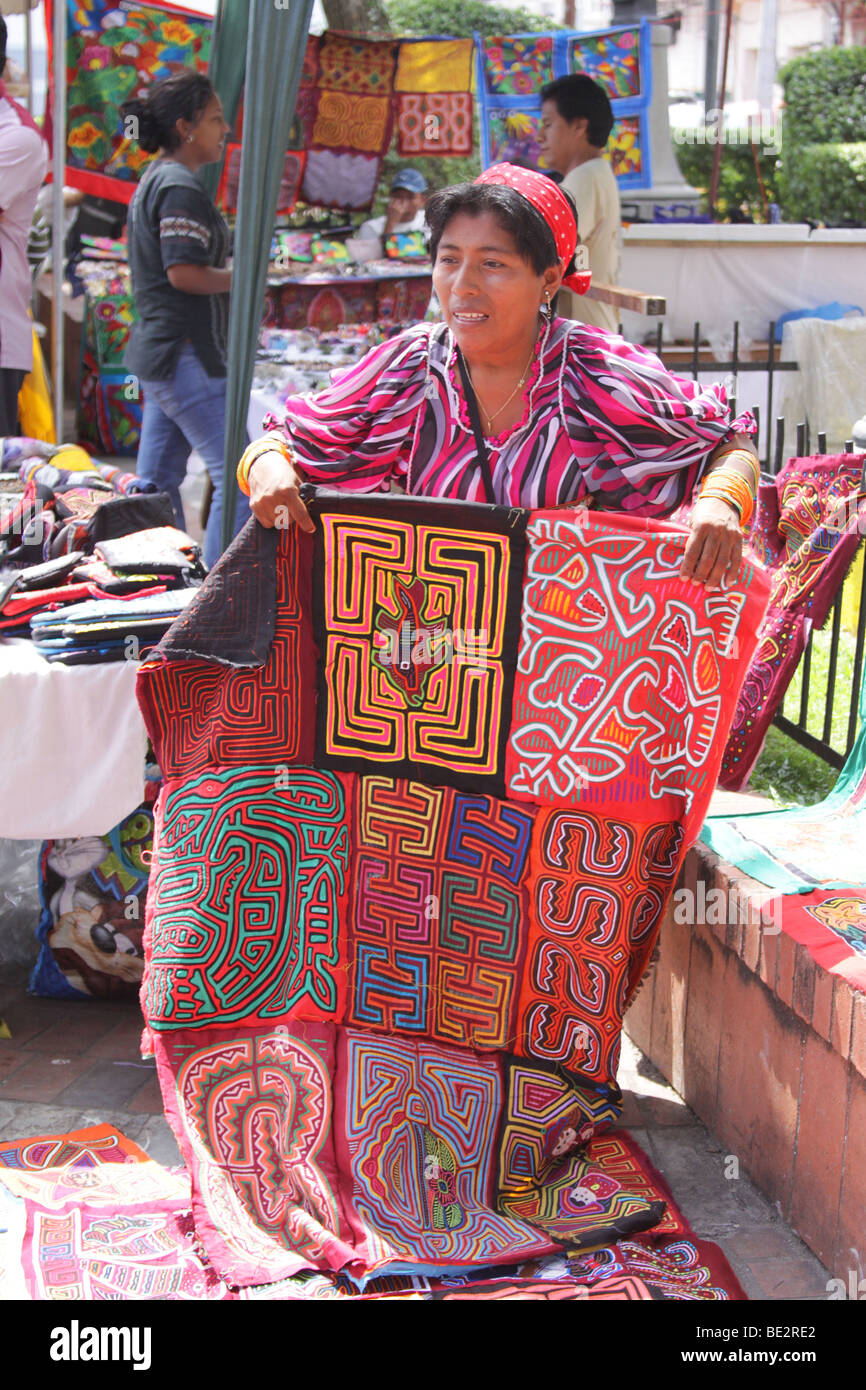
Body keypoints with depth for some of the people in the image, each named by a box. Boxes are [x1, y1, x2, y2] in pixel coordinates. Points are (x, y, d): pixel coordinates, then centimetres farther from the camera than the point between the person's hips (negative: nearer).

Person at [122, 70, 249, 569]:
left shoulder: (155, 181, 19)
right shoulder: (181, 187, -14)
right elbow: (184, 273, -22)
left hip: (158, 352, 11)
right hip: (185, 355, -11)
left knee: (159, 480, 13)